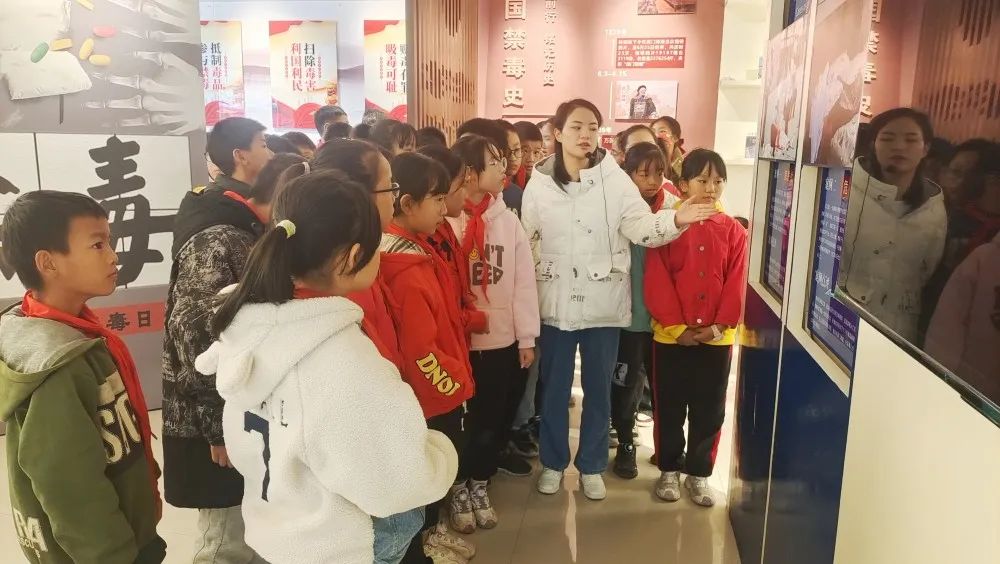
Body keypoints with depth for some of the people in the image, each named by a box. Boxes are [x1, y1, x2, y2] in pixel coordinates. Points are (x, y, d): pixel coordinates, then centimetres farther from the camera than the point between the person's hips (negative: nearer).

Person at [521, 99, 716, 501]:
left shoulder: (614, 179, -3)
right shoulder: (539, 183, 0)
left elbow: (642, 226, -13)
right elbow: (523, 240, 3)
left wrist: (676, 219, -31)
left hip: (603, 303, 0)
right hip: (556, 302, 0)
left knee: (598, 388, 12)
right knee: (554, 388, 12)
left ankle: (592, 466, 29)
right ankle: (553, 462, 31)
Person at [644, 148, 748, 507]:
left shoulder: (734, 231, 3)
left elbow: (736, 285, -1)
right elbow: (656, 282, -9)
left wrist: (719, 326, -12)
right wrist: (677, 326, -15)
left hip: (717, 337, 2)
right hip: (672, 336, -2)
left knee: (709, 411, 11)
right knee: (670, 409, 10)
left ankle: (699, 473, 26)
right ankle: (669, 470, 27)